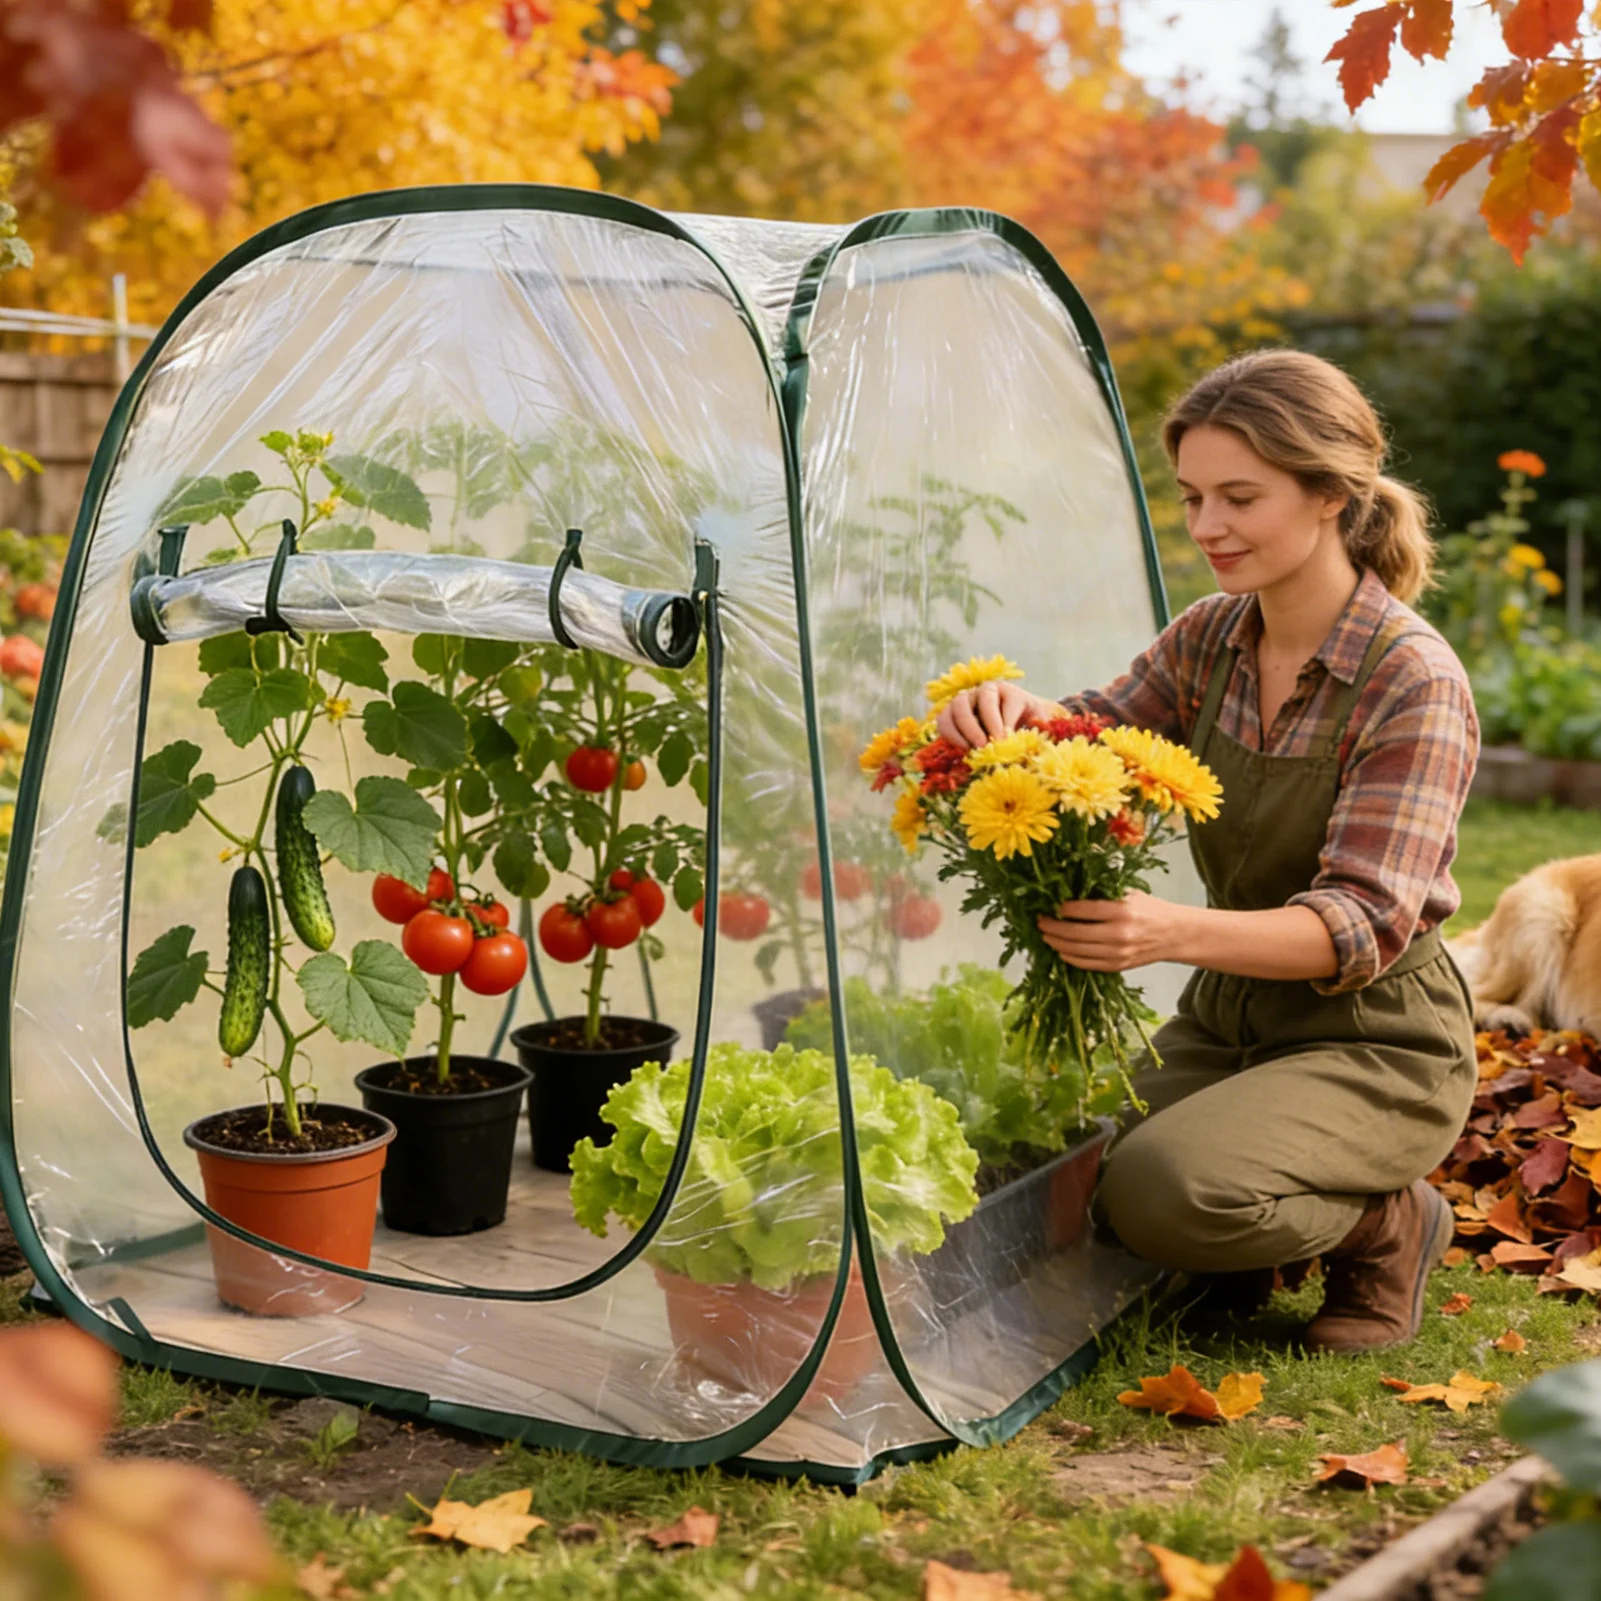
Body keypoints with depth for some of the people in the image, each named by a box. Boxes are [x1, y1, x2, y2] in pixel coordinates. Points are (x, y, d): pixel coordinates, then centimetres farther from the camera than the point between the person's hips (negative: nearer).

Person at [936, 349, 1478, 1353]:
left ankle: (1383, 1224, 0)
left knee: (1165, 1189, -30)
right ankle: (1247, 1241, 15)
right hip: (1225, 1016, 6)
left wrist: (1174, 932, -42)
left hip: (1375, 1044, -6)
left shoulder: (1414, 683, -19)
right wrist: (1017, 718, -23)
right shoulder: (1211, 640, 1)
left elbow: (1364, 924, -25)